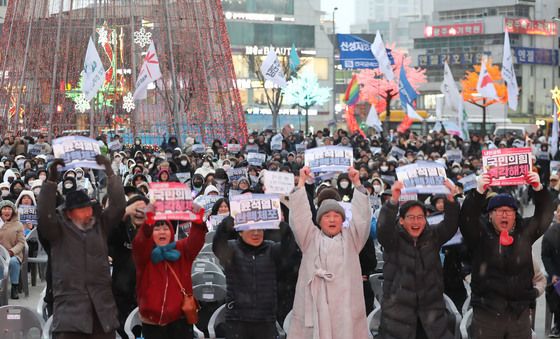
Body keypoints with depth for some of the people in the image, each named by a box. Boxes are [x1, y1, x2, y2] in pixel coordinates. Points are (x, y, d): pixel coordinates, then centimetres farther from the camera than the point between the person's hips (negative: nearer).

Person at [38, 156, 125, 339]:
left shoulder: (100, 224, 12)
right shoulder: (58, 229, 4)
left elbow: (118, 205, 3)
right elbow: (44, 215, -14)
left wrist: (110, 173, -3)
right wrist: (51, 180, -18)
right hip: (70, 309, -3)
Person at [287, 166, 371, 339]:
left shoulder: (351, 238, 15)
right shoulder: (310, 238, 13)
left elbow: (362, 216, 6)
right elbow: (299, 214, 5)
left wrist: (356, 183, 1)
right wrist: (302, 181, 3)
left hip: (346, 304, 1)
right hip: (315, 303, -1)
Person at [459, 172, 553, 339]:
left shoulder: (524, 231, 7)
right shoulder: (481, 233, -2)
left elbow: (544, 215, -1)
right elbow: (466, 217, -18)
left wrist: (538, 189, -18)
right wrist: (479, 191, -34)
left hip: (520, 312, 3)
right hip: (487, 312, -3)